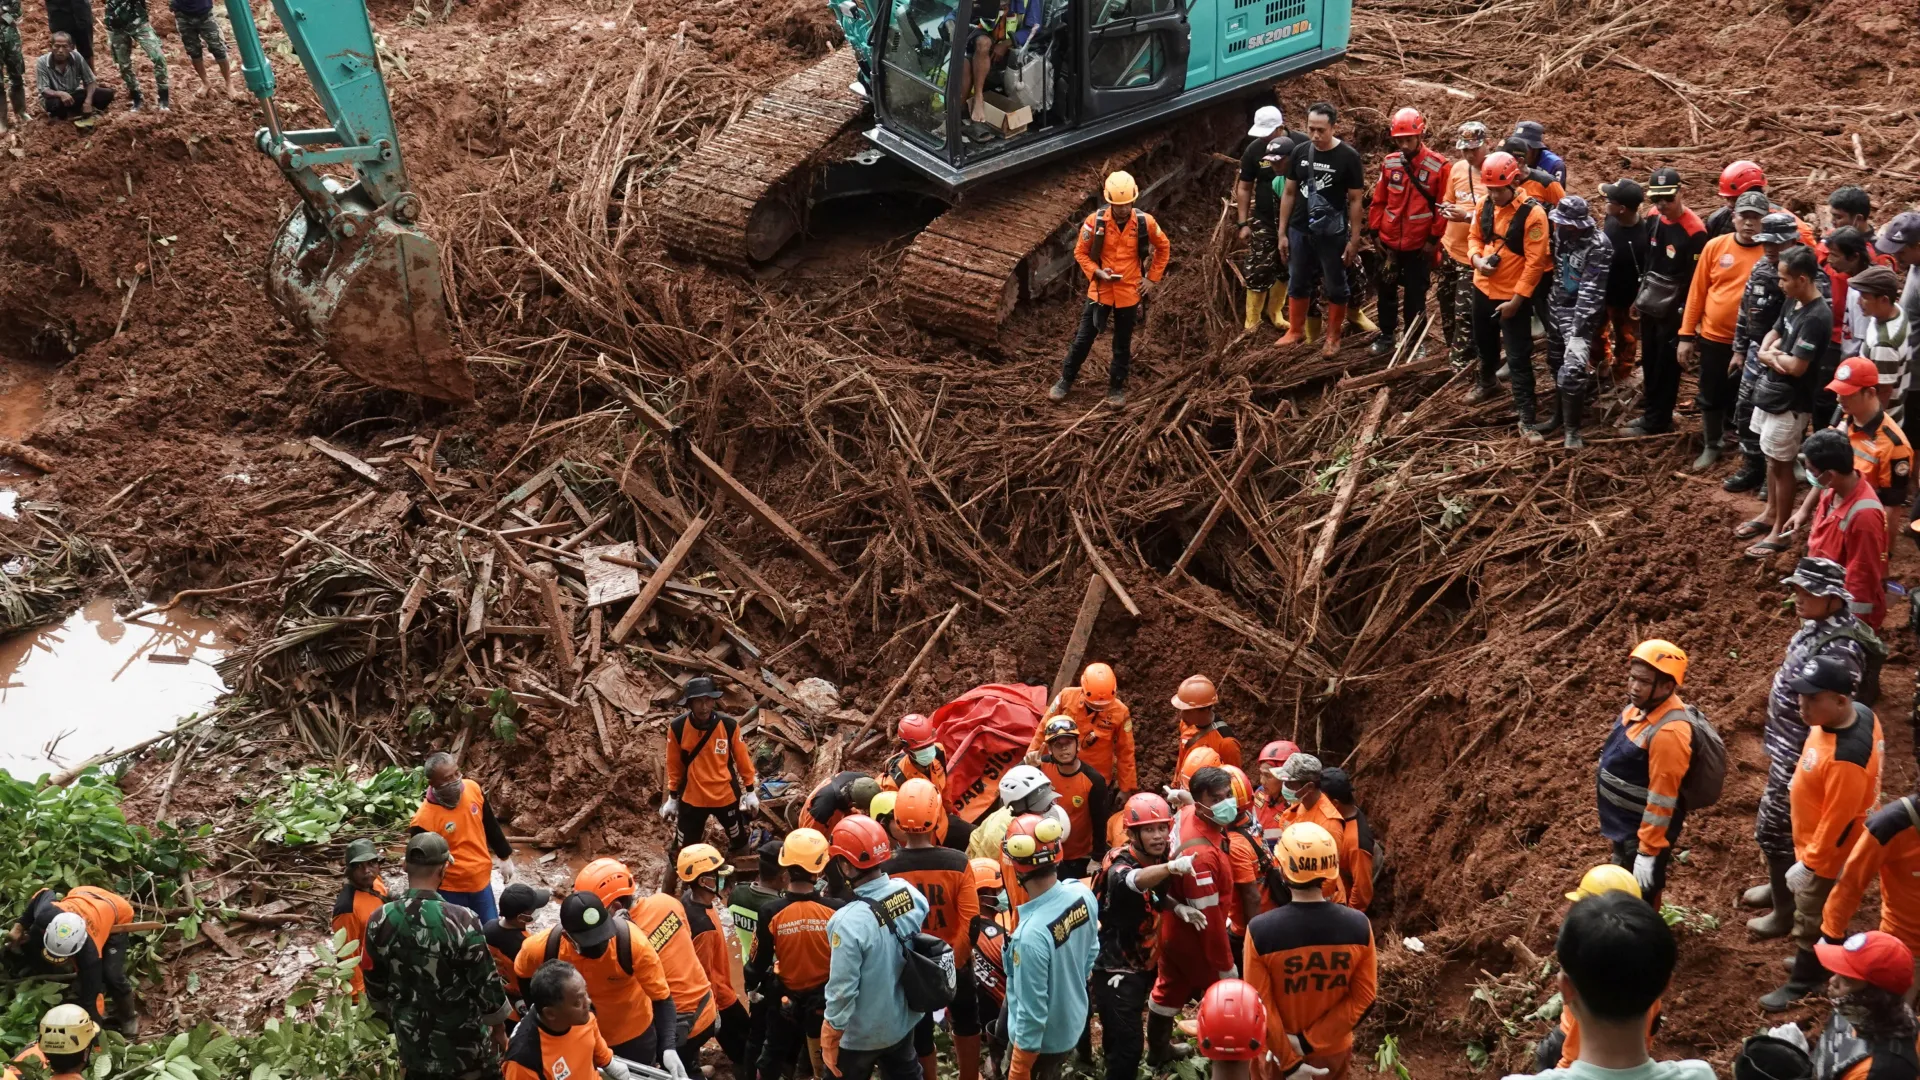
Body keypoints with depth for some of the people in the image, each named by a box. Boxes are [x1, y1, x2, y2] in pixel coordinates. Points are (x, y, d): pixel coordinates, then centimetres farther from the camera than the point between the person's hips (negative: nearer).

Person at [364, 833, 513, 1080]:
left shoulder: (379, 921, -12)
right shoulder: (461, 920, -25)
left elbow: (375, 985, 2)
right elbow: (486, 982, -16)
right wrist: (499, 1026, 1)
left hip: (413, 1041, 4)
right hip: (462, 1043, -4)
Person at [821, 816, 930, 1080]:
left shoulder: (850, 922, -33)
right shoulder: (910, 893, -15)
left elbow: (842, 989, -26)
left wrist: (829, 1037, -14)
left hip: (861, 1034, -6)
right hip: (904, 1019, 6)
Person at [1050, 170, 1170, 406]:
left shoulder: (1145, 222, -11)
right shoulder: (1095, 221, -14)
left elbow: (1164, 247, 6)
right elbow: (1080, 252, -2)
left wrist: (1152, 278, 2)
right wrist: (1096, 272, -17)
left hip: (1129, 293, 0)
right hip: (1100, 290, 0)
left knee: (1123, 343, 13)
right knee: (1083, 338, 8)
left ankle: (1117, 387, 27)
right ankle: (1065, 381, 23)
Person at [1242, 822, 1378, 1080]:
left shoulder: (1260, 930, -25)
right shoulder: (1359, 926, -18)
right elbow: (1363, 998, -13)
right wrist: (1311, 1039, -13)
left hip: (1278, 1053, -2)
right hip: (1334, 1050, 2)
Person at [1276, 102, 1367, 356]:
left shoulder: (1348, 157, -11)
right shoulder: (1299, 152, 0)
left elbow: (1355, 200, -7)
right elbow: (1289, 193, 7)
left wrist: (1354, 239, -9)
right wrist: (1283, 233, 5)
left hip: (1333, 234, -4)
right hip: (1300, 231, 4)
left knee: (1335, 287, 8)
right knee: (1297, 283, 15)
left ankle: (1333, 337, 22)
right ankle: (1296, 331, 30)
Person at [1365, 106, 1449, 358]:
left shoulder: (1437, 165, -12)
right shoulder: (1389, 163, -1)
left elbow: (1443, 206, -8)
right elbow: (1379, 200, 6)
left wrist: (1434, 238, -8)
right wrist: (1375, 232, 4)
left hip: (1420, 245, -4)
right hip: (1389, 241, 4)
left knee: (1415, 295, 6)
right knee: (1386, 290, 14)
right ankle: (1386, 337, 28)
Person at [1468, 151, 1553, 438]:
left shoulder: (1532, 214, -22)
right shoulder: (1485, 206, -2)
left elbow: (1535, 262, -20)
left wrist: (1516, 299, -20)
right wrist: (1477, 258, -9)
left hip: (1513, 296, -6)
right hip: (1483, 288, 7)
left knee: (1518, 358, -4)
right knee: (1484, 343, 27)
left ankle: (1525, 417, 1)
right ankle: (1487, 383, 54)